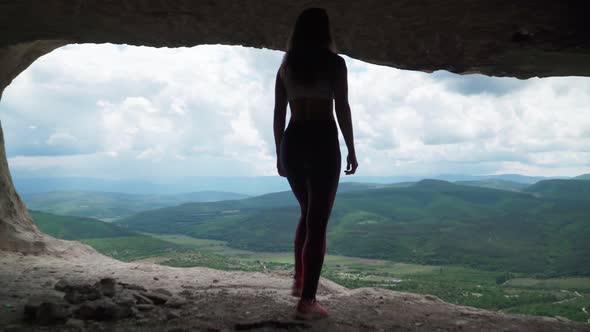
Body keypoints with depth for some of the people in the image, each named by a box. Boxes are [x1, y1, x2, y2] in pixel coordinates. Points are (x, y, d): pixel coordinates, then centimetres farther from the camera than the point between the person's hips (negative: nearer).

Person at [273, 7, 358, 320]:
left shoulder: (285, 66, 13)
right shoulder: (334, 62, 0)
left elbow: (279, 113, 12)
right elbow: (342, 108, -6)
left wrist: (279, 153, 17)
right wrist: (351, 150, -1)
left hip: (292, 142, 5)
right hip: (322, 142, -5)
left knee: (308, 213, 23)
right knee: (318, 222, -2)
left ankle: (299, 280, 28)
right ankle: (307, 301, -1)